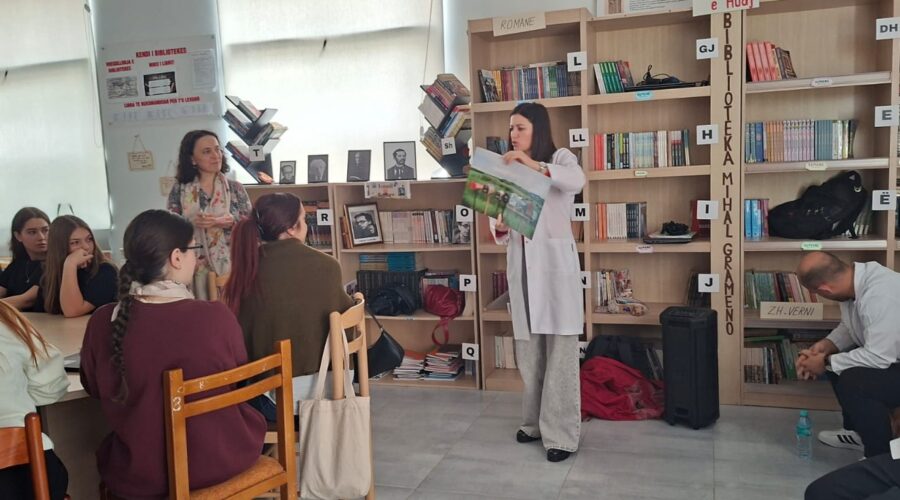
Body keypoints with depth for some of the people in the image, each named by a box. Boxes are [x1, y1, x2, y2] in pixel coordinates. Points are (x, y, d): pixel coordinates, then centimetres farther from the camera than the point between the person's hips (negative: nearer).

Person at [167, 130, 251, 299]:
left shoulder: (235, 188, 4)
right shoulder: (179, 190, 4)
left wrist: (226, 222, -16)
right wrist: (191, 223, -16)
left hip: (230, 266, 0)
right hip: (195, 267, 0)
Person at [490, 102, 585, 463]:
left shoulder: (560, 158, 2)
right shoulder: (508, 170, 15)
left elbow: (577, 181, -23)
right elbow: (501, 236, 13)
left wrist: (535, 166, -31)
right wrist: (499, 227, -10)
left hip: (555, 262, -5)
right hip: (520, 264, 5)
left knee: (560, 351, -3)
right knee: (529, 351, 11)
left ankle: (562, 434, 4)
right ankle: (535, 422, 25)